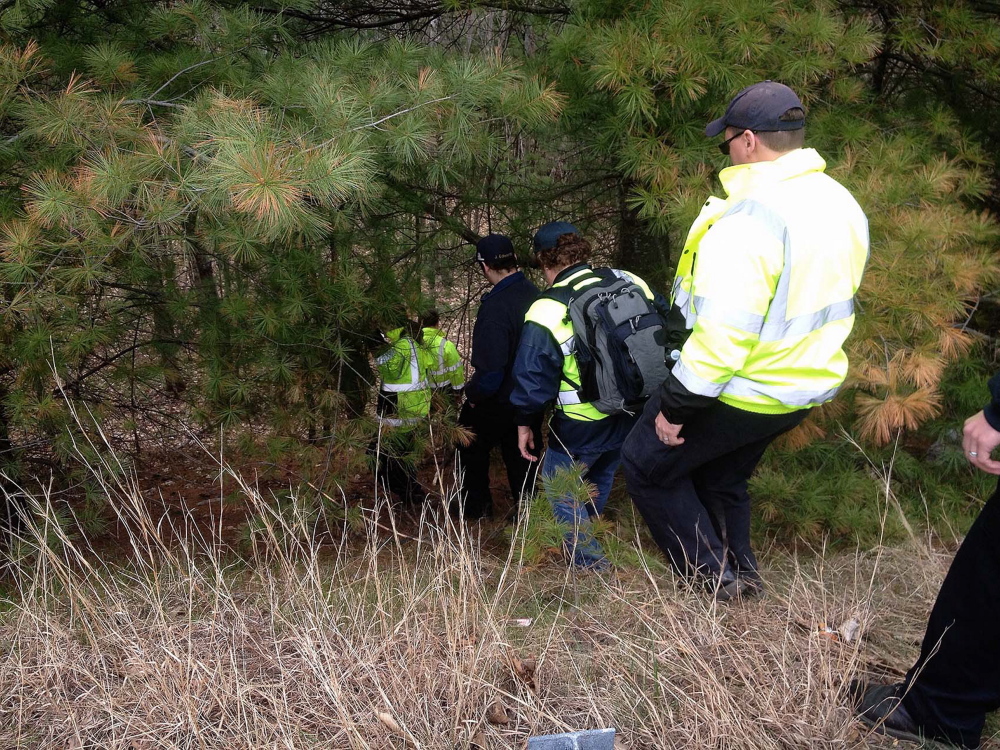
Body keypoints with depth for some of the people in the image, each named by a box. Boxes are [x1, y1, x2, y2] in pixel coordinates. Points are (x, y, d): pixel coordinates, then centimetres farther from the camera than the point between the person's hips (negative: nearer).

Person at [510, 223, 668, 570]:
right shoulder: (629, 282, -4)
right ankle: (585, 536, 46)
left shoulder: (546, 312, -17)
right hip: (635, 414, 6)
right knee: (601, 478, 29)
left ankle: (590, 563, 13)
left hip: (581, 426, -6)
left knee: (561, 488, 16)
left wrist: (525, 423, 5)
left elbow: (532, 379, -11)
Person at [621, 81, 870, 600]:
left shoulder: (748, 220, -29)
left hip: (738, 393, -9)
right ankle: (741, 572, 36)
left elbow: (723, 332, -31)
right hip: (806, 387, 9)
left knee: (646, 465, 12)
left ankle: (713, 576, 16)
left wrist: (677, 406, -20)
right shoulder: (842, 204, 1)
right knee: (723, 477, 28)